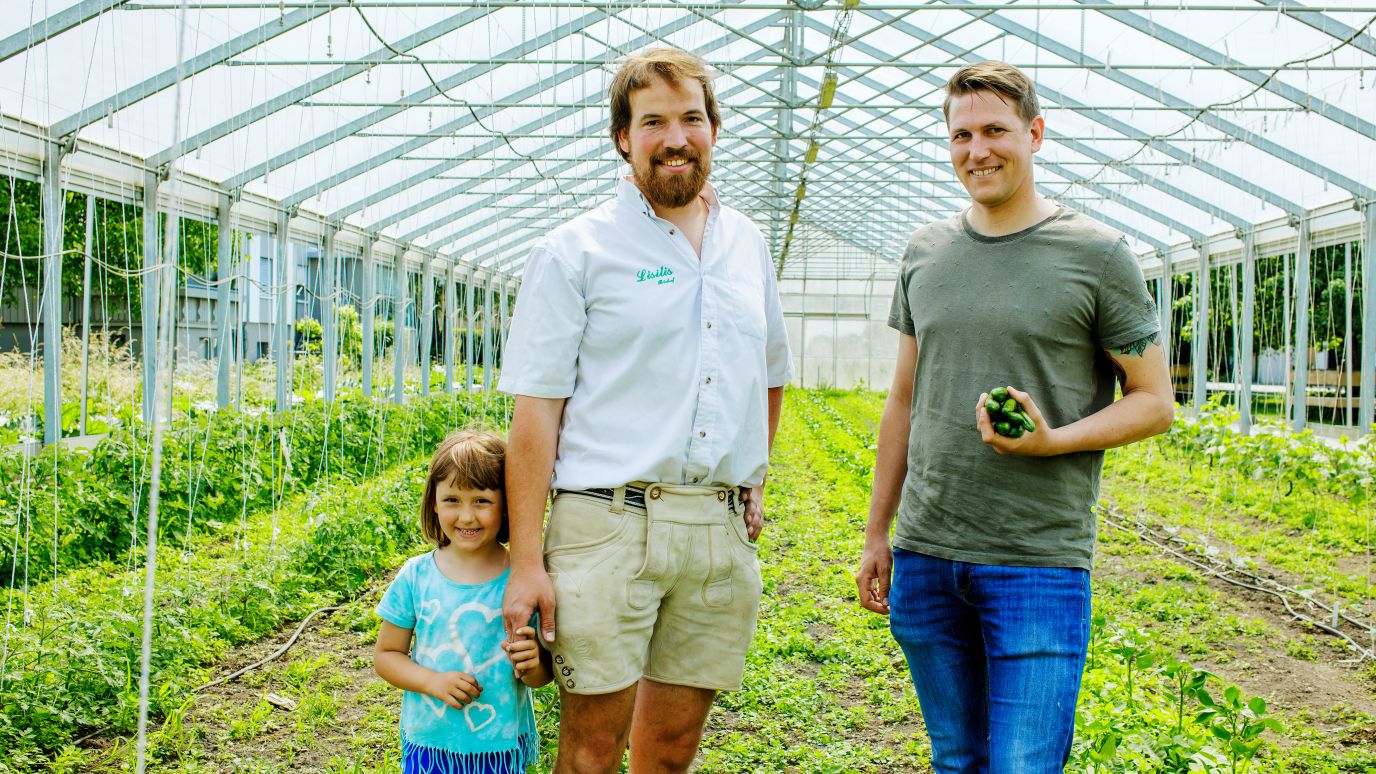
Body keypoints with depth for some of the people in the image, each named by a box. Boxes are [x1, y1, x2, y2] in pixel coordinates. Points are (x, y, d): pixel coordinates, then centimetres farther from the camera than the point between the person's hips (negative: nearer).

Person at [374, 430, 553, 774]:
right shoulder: (416, 576, -5)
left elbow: (542, 676, 0)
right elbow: (386, 655, 2)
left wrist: (532, 665, -22)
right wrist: (433, 681, -14)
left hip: (503, 746, -1)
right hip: (428, 743, 1)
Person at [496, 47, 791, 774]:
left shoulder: (748, 246, 14)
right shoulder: (573, 251, -2)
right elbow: (535, 410, -6)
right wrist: (526, 561, -12)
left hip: (722, 532, 5)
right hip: (608, 525, -4)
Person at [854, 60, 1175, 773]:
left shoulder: (1097, 254, -3)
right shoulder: (925, 252, 11)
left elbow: (1155, 401, 0)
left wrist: (1052, 440, -18)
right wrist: (876, 533, 15)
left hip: (1039, 564, -4)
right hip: (924, 557, 4)